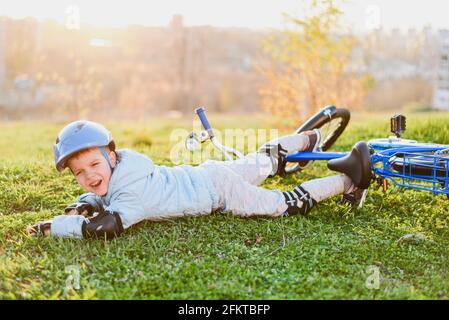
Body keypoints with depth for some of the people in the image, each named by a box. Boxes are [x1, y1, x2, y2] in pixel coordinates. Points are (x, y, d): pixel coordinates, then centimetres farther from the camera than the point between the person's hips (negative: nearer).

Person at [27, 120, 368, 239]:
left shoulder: (133, 192, -32)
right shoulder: (120, 168, -8)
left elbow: (107, 225, -46)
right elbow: (94, 198, 11)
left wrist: (54, 226, -37)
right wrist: (80, 206, -11)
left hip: (218, 190, -8)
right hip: (206, 175, 8)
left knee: (288, 204, 1)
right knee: (259, 162, 30)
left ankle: (350, 179, 14)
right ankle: (308, 139, 50)